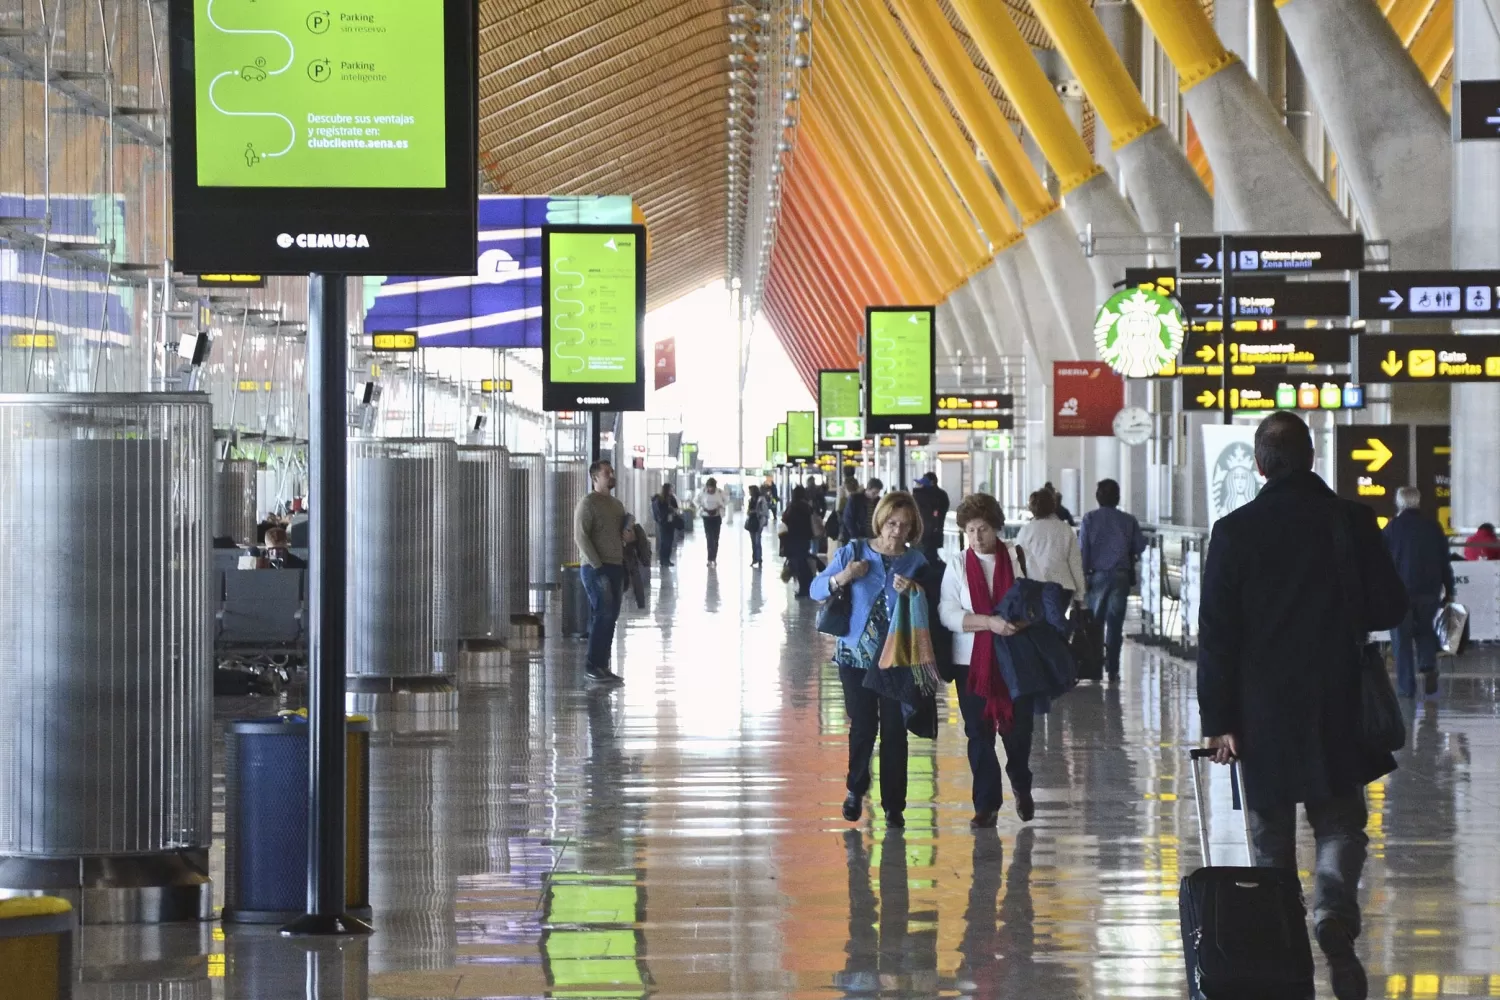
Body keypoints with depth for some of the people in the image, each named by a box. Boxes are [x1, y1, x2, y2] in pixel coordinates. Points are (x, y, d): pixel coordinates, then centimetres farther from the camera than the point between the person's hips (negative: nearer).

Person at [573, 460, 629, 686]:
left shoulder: (617, 505, 16)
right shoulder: (588, 502, -8)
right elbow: (581, 537, -14)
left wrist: (624, 566, 7)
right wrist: (598, 567, -18)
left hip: (615, 566, 8)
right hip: (596, 568, -8)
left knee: (610, 617, 6)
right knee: (602, 615, -12)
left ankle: (602, 666, 10)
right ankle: (592, 666, -8)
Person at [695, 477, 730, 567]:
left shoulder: (720, 492, -8)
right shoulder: (703, 492, -8)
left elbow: (726, 500, 6)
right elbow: (696, 501, 2)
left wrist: (720, 507, -8)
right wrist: (702, 508, -11)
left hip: (717, 517, 0)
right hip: (706, 517, 0)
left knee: (715, 538, 1)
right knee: (709, 538, -4)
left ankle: (713, 558, 9)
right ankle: (710, 559, -1)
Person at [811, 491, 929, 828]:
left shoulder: (916, 562, 1)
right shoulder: (854, 552, 0)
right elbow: (817, 590, 1)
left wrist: (912, 593, -20)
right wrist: (841, 577, -17)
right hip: (857, 655, 0)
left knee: (895, 731, 1)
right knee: (863, 727, 1)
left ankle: (894, 805, 11)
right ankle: (856, 790, 27)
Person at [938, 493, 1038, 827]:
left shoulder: (1016, 559, 0)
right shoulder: (957, 565, 1)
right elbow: (948, 613, -8)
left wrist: (1024, 619, -19)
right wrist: (989, 622, -21)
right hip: (972, 661, 0)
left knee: (1018, 730, 5)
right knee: (979, 735, 3)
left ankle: (1022, 787, 33)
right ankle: (986, 804, 13)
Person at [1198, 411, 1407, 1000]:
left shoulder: (1234, 532, -7)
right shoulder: (1351, 521, -6)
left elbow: (1216, 634, -7)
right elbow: (1389, 609, 0)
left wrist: (1218, 720, -3)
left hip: (1262, 710, 0)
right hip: (1336, 709, 0)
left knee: (1272, 838, 12)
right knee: (1339, 824, 12)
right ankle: (1334, 914, -15)